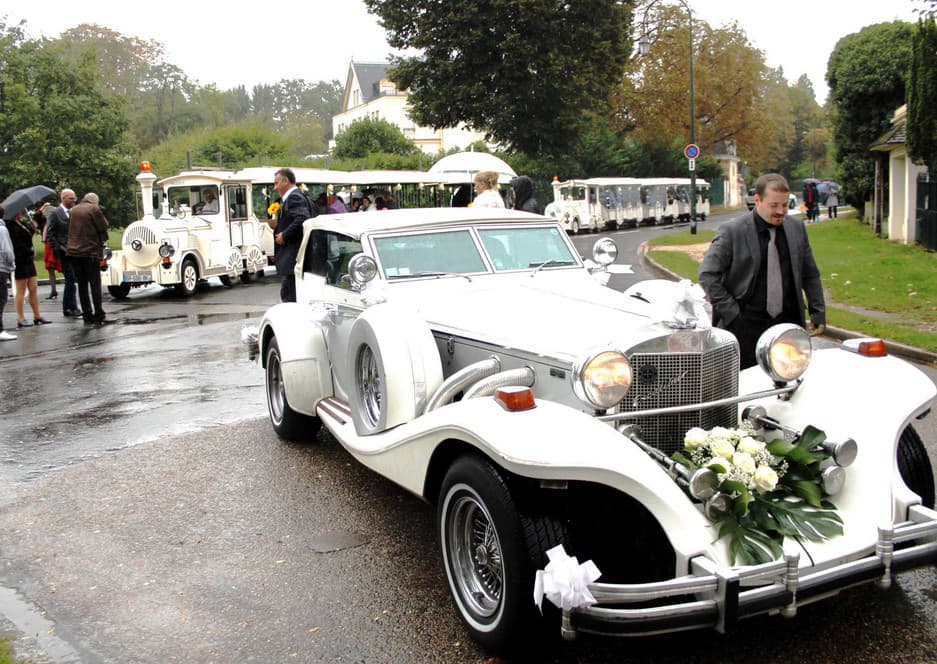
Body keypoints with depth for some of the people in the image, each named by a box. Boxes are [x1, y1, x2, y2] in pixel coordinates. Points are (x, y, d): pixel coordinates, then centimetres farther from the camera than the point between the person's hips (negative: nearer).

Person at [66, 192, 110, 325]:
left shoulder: (74, 210, 14)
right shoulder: (94, 209, -7)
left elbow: (71, 230, 20)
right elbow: (103, 227, -7)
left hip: (74, 252, 6)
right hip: (90, 251, -6)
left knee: (82, 284, 9)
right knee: (95, 284, -2)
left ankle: (87, 316, 7)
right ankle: (98, 316, -5)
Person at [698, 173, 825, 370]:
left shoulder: (796, 227, 9)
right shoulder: (732, 231, -7)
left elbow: (810, 274, 18)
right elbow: (707, 276, -8)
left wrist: (818, 312, 11)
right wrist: (732, 313, -11)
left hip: (788, 323, 4)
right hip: (746, 326, -4)